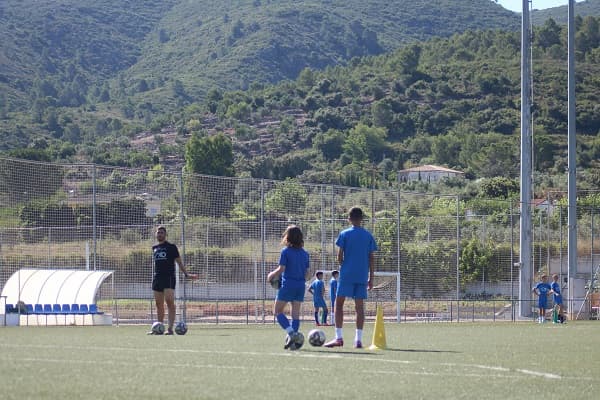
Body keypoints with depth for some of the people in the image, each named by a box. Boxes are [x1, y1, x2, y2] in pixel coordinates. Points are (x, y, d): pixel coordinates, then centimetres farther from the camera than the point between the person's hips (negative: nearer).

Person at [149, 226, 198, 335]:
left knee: (170, 301, -15)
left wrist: (186, 274, -8)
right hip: (157, 278, 5)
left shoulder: (171, 247, 1)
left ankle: (170, 328, -20)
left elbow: (179, 262, 0)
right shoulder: (154, 248, 15)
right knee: (159, 304, 7)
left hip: (169, 277, -5)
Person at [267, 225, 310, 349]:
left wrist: (272, 275, 4)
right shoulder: (305, 253, 8)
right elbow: (306, 272, 10)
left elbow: (281, 269, -13)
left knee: (277, 311, 3)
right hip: (301, 285, 5)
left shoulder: (285, 252, -8)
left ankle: (291, 333, -17)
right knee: (296, 313, 8)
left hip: (288, 285, -5)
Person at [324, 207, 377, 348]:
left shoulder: (344, 234, -1)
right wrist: (371, 278, 12)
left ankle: (339, 338, -7)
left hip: (347, 274, -3)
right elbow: (372, 258, 7)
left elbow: (340, 256, -3)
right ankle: (358, 340, -1)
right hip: (362, 276, 3)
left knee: (339, 303, 2)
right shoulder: (368, 236, 7)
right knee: (359, 306, 4)